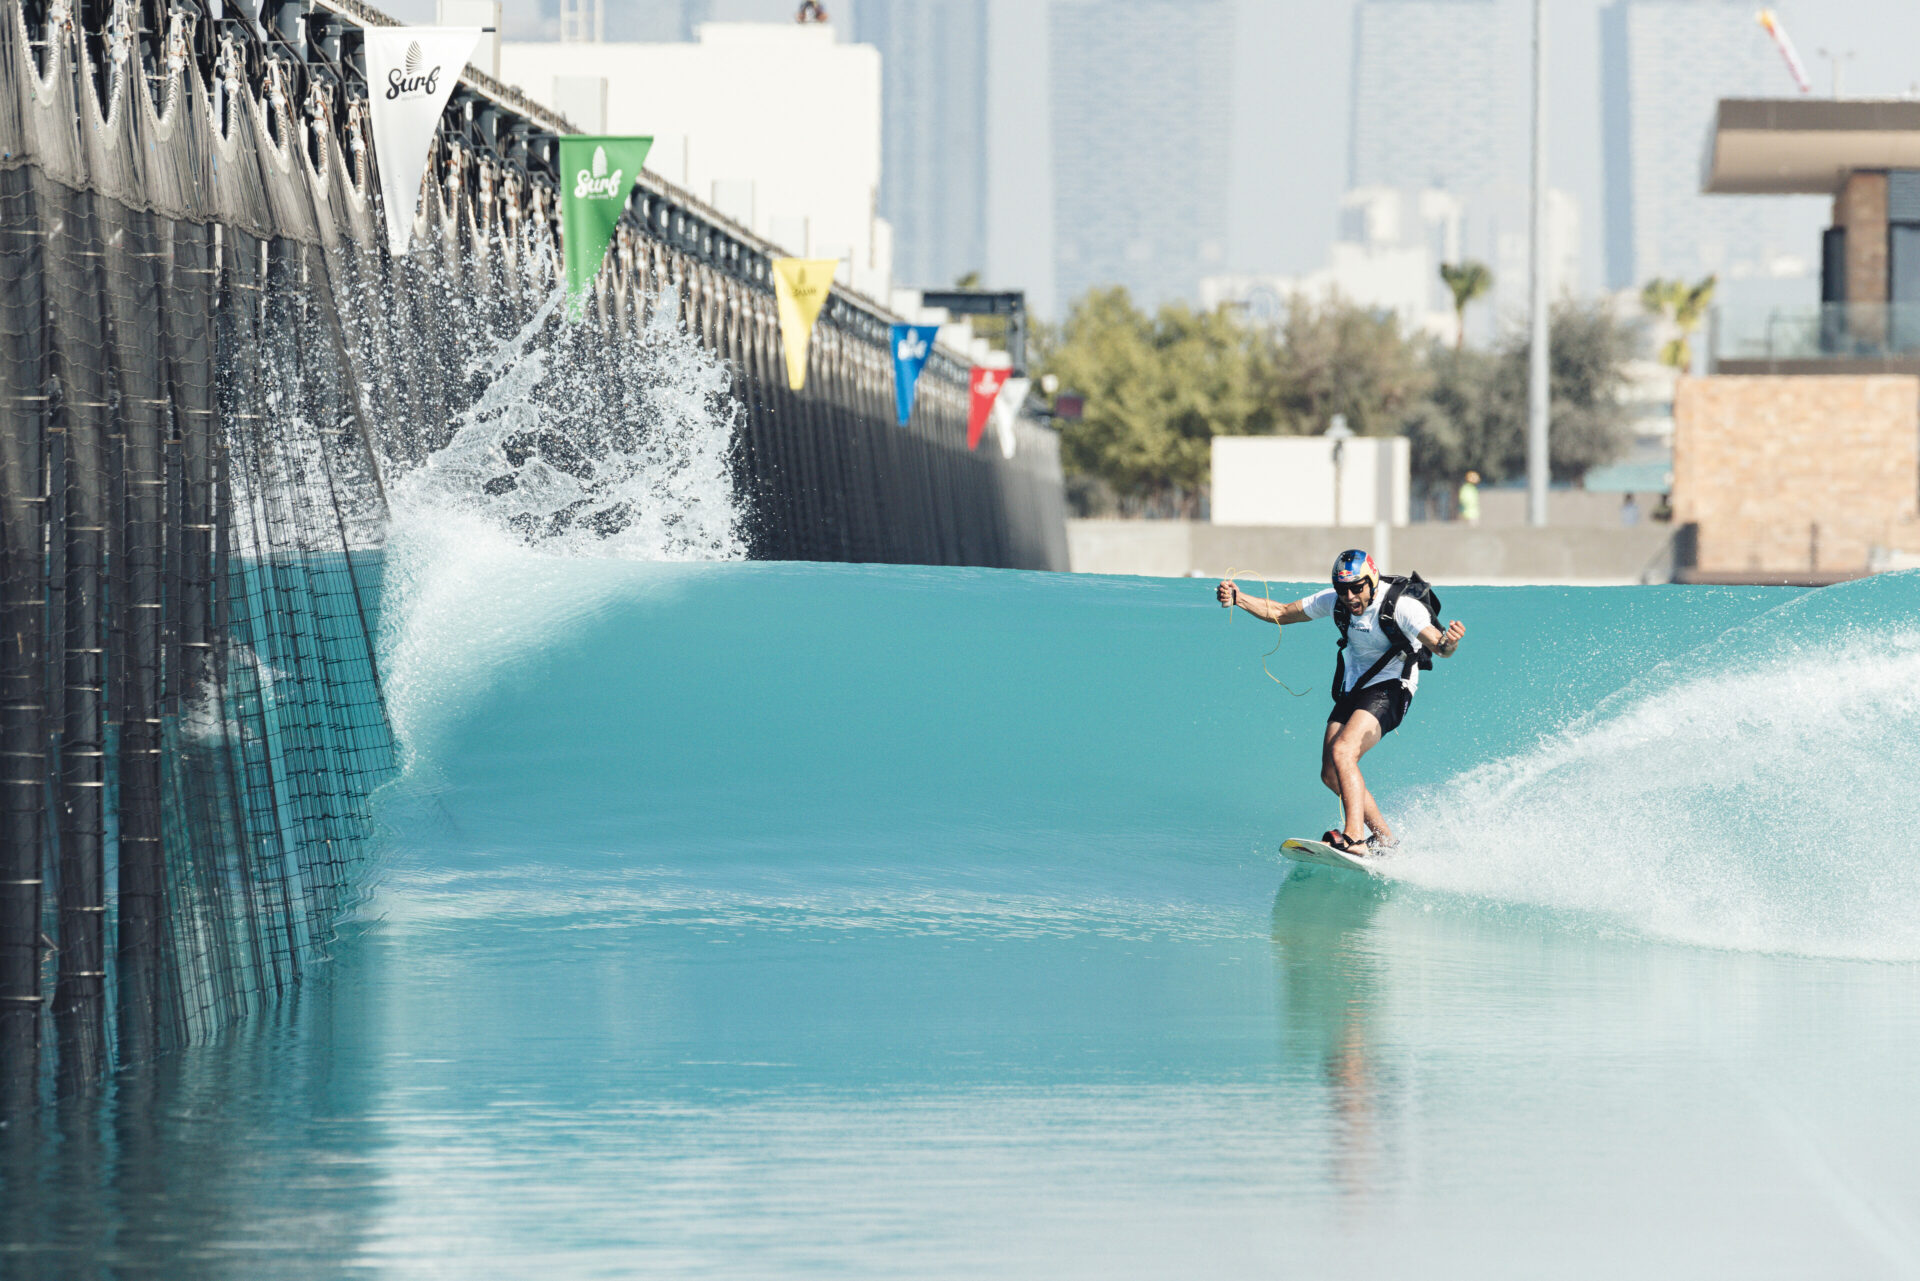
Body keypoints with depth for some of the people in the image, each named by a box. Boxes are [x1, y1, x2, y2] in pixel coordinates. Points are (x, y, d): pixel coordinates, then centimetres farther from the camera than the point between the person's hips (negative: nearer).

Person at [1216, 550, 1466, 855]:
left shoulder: (1400, 606, -20)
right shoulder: (1335, 601, -2)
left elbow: (1437, 645, -32)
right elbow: (1280, 613, 8)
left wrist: (1448, 644, -56)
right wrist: (1237, 599, -6)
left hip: (1388, 690, -8)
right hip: (1352, 690, 8)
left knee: (1342, 752, -28)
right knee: (1332, 774, 0)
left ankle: (1355, 839, -37)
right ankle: (1384, 839, 14)